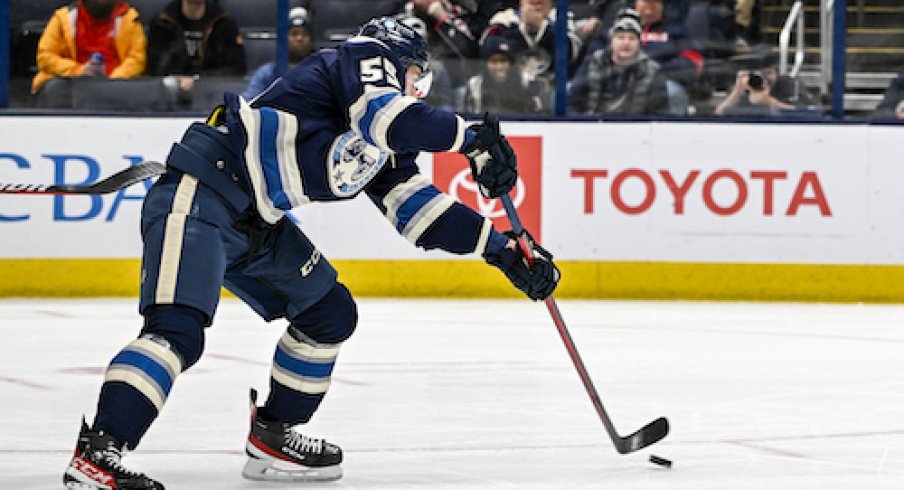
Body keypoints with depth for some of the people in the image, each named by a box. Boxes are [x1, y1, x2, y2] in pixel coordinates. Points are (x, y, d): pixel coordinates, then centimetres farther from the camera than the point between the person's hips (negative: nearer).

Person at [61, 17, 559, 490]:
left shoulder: (385, 149, 22)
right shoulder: (366, 56, -1)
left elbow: (419, 209, 21)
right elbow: (390, 116, -21)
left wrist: (501, 247, 17)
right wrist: (473, 139, -10)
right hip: (197, 195, -10)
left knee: (330, 313, 16)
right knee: (178, 329, -24)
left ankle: (271, 437, 24)